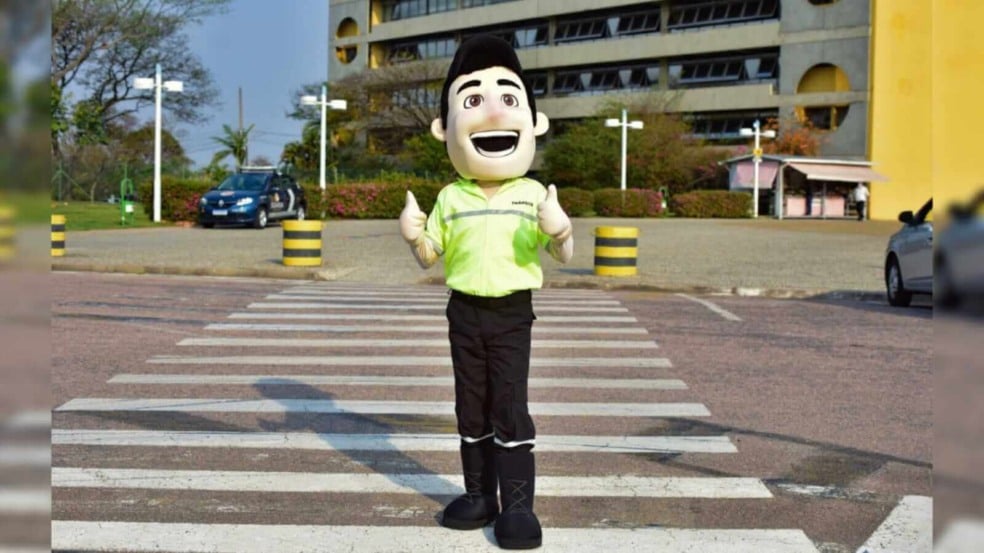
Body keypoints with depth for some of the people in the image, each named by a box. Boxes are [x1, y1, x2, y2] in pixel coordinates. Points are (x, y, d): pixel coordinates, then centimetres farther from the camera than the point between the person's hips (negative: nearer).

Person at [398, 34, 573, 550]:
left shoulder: (532, 194, -3)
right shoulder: (450, 197, 2)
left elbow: (563, 256, -2)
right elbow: (429, 257, 9)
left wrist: (558, 230, -24)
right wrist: (412, 236, -14)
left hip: (512, 312, -3)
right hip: (464, 310, 3)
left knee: (509, 407, -4)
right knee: (471, 407, 10)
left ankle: (518, 502, 1)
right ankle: (479, 494, 21)